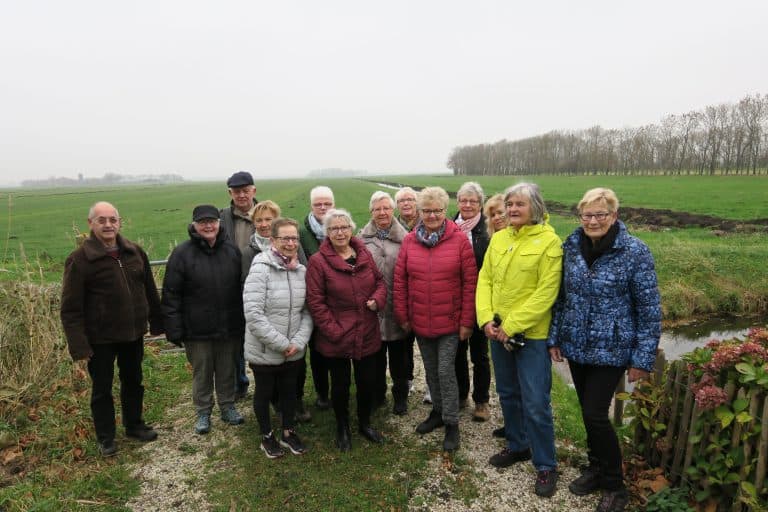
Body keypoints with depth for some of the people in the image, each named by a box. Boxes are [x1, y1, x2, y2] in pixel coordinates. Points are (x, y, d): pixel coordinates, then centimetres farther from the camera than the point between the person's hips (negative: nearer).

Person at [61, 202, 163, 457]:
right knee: (102, 388, 12)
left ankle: (134, 424, 40)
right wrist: (79, 345, -17)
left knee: (133, 381, 20)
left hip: (133, 333, 5)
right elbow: (71, 309, -14)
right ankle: (105, 437, 30)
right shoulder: (79, 260, -14)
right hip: (100, 338, -4)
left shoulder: (135, 252, 0)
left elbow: (150, 291, 8)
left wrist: (157, 323, 8)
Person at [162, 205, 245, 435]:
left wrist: (243, 322, 7)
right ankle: (203, 411, 31)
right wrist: (174, 329, -9)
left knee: (227, 370, 16)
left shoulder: (232, 250, 2)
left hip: (229, 327, 2)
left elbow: (241, 287, 8)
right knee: (201, 372, 13)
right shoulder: (182, 253, -8)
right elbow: (171, 294, -7)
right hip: (197, 329, -2)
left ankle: (228, 406, 34)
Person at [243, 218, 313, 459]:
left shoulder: (301, 271, -2)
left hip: (294, 351, 5)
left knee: (289, 390, 21)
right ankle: (267, 436, 39)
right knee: (264, 392, 17)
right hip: (264, 351, -4)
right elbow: (253, 314, -23)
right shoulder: (261, 269, -18)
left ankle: (288, 432, 42)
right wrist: (282, 343, -20)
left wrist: (298, 342, -13)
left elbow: (307, 311, 1)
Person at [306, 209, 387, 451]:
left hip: (367, 335, 4)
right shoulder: (318, 261, -12)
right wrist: (333, 330, -17)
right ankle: (342, 427, 38)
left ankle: (365, 423, 42)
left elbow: (380, 281, 12)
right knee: (340, 384, 14)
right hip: (336, 338, -4)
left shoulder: (364, 254, 2)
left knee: (367, 381, 17)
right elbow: (315, 301, -12)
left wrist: (378, 299, -9)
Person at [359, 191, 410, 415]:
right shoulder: (363, 238, 3)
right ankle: (377, 394, 33)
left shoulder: (404, 238, -2)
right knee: (375, 355, 15)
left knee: (398, 355, 11)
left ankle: (400, 397, 29)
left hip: (396, 307, -1)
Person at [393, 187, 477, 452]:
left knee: (446, 371, 0)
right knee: (431, 371, 18)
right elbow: (400, 281, 2)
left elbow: (470, 283, -9)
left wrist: (466, 321, -10)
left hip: (450, 321, -3)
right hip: (420, 321, 4)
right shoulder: (409, 240, -1)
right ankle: (437, 411, 38)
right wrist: (402, 316, 2)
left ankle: (451, 423, 19)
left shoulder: (459, 240, -9)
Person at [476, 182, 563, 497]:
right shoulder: (498, 238, 6)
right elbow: (485, 279, 6)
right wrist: (486, 318, -8)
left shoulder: (549, 241, -11)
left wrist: (512, 326, -17)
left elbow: (546, 292, -15)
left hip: (531, 334, -5)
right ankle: (518, 445, 39)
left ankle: (546, 465, 20)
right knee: (508, 394, 19)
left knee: (536, 404, 1)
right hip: (498, 331, 6)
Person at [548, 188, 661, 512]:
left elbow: (649, 310, -10)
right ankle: (597, 469, 36)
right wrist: (554, 337, 7)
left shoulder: (635, 252, -12)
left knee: (595, 414, -4)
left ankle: (614, 486, 19)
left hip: (611, 349, -4)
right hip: (576, 346, 5)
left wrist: (642, 358, -10)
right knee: (588, 412, 15)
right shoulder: (571, 247, 1)